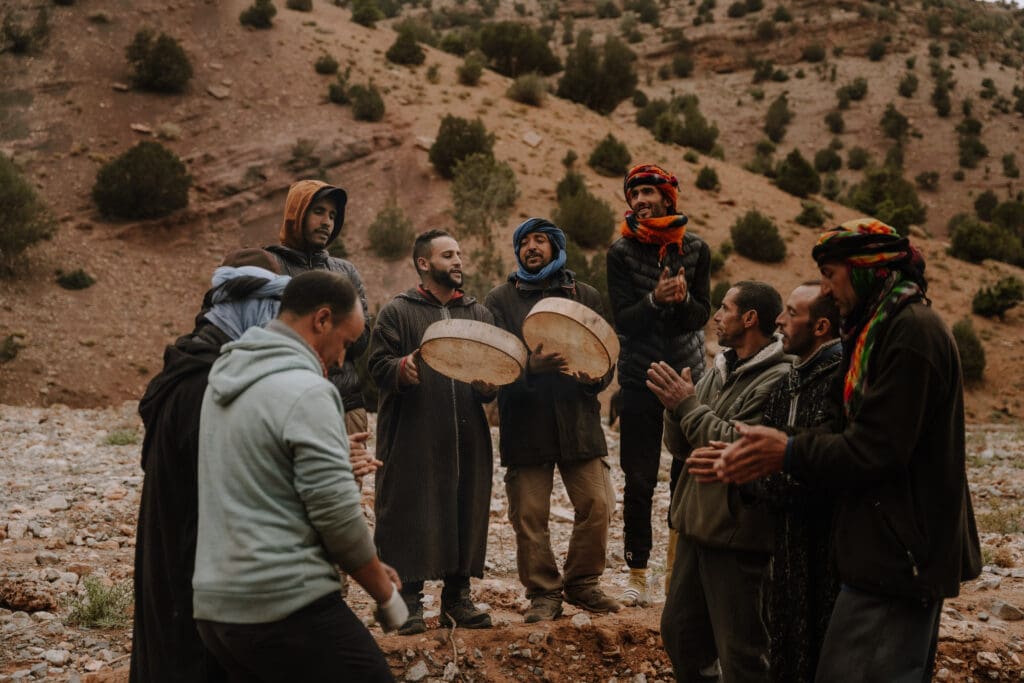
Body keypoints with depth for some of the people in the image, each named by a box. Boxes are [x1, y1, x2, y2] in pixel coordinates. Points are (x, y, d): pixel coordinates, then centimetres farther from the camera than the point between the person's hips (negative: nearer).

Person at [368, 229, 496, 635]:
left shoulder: (479, 314, 17)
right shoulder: (397, 311, 5)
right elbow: (378, 365, -3)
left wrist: (488, 384, -8)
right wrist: (403, 368, -25)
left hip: (467, 438, 4)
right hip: (412, 438, -4)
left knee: (467, 514, 6)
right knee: (410, 517, -3)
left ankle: (457, 598, 18)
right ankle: (408, 601, 7)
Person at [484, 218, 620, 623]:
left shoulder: (585, 296, 13)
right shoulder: (500, 300, 7)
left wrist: (595, 376, -10)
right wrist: (531, 365, -21)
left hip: (579, 422, 2)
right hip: (524, 425, -1)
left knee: (597, 506, -1)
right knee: (529, 516, 0)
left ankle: (582, 584, 18)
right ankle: (543, 593, 15)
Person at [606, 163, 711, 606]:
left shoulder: (695, 249, 4)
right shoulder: (621, 253, -2)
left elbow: (702, 316, -1)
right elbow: (623, 319, -10)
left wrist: (682, 298, -22)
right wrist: (655, 299, -27)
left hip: (688, 375, 1)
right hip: (639, 381, -1)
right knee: (639, 483, 2)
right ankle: (637, 576, 12)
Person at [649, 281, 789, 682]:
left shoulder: (778, 379, -16)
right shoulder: (719, 371, 11)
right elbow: (680, 447, 9)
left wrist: (689, 406, -18)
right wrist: (675, 405, -10)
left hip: (736, 533, -9)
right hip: (696, 525, 9)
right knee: (678, 631, 19)